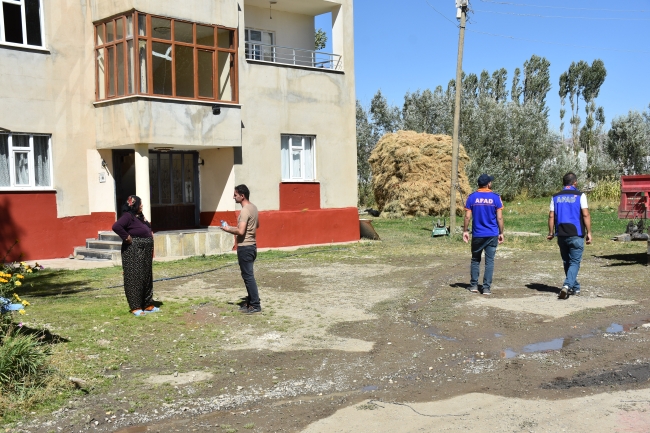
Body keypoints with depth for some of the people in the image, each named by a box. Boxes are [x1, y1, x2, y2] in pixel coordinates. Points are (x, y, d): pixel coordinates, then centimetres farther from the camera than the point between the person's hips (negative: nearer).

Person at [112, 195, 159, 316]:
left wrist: (151, 235, 13)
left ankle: (147, 305, 22)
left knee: (147, 278, 13)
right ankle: (135, 307, -1)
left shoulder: (140, 216, 15)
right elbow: (116, 226, -30)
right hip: (133, 252, -10)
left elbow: (148, 228, 31)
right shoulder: (128, 216, -14)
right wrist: (127, 238, -22)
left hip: (145, 252, 10)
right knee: (135, 279, -5)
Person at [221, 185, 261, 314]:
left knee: (248, 276, -4)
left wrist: (228, 229, -10)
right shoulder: (253, 207, 10)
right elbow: (257, 225, 24)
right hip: (252, 245, 10)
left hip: (245, 247, -10)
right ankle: (251, 302, 22)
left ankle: (255, 305, 1)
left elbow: (241, 231, -25)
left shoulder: (245, 211, -20)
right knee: (248, 275, 16)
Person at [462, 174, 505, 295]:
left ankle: (474, 285, 16)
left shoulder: (472, 197, -2)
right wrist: (501, 233, 5)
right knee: (489, 261, 4)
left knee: (475, 260, 14)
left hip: (477, 235, 1)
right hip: (492, 235, -1)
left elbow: (467, 216, -3)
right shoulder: (495, 197, -4)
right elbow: (499, 218, -4)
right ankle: (486, 288, 2)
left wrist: (465, 231, 6)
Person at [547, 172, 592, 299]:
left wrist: (551, 232, 11)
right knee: (574, 262, -1)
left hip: (561, 235, 4)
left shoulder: (556, 197, 8)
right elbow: (586, 215, -9)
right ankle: (567, 285, -21)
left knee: (567, 262, 15)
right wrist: (589, 232, -5)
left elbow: (551, 216, 5)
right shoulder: (580, 196, -3)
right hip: (576, 235, -4)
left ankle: (575, 288, 25)